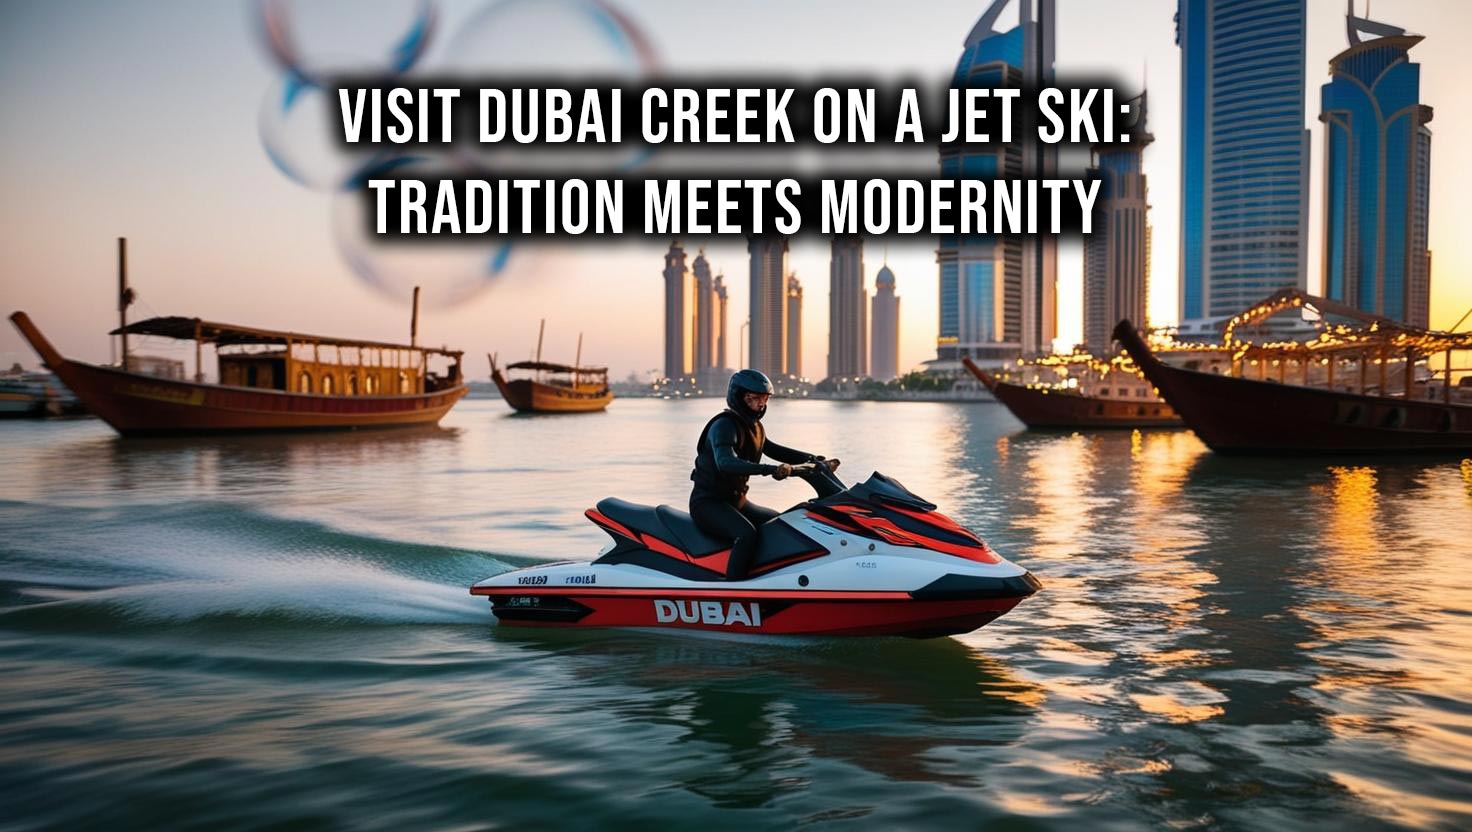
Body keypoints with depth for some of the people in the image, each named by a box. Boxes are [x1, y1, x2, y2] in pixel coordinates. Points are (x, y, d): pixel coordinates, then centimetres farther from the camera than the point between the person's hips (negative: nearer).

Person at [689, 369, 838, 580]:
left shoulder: (753, 426, 10)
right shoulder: (724, 425, -18)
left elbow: (772, 450, 23)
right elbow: (725, 463, -36)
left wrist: (813, 460, 10)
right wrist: (771, 470, -48)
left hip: (735, 500, 10)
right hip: (708, 502, -10)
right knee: (748, 535, -33)